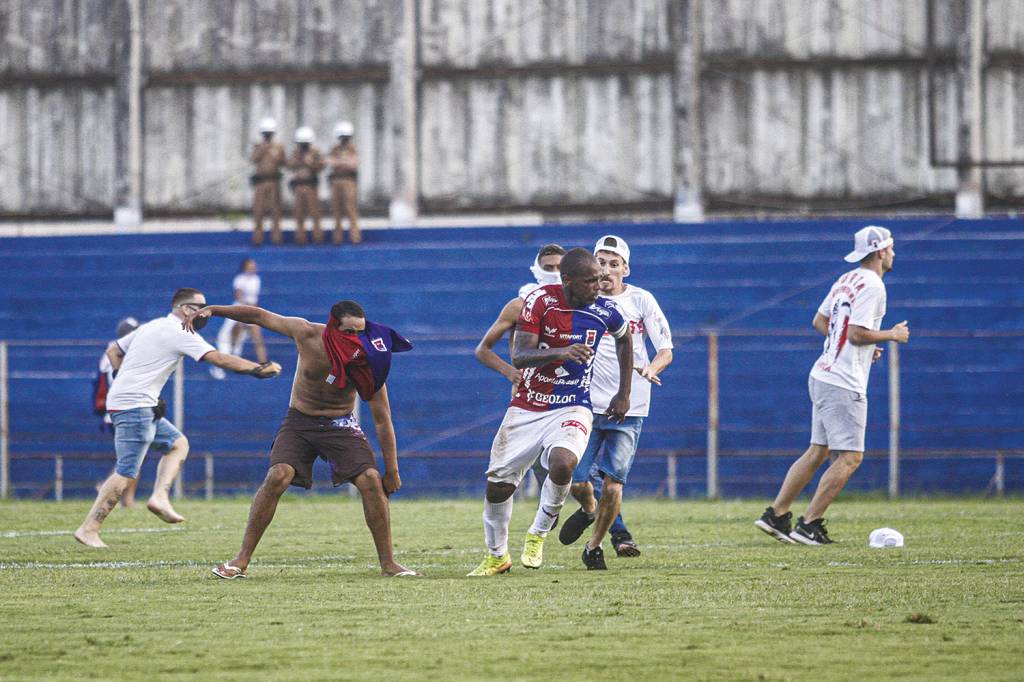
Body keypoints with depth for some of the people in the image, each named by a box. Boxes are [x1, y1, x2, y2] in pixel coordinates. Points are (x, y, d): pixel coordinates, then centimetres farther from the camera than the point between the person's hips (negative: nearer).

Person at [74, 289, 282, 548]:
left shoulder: (152, 326, 19)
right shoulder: (179, 333, -9)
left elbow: (113, 351, 24)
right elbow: (220, 359, -15)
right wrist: (259, 369, -11)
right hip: (135, 407, -10)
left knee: (178, 444, 17)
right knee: (127, 472, -11)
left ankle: (159, 497, 2)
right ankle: (88, 529, -13)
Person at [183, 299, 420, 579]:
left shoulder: (368, 361, -20)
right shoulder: (307, 334, -20)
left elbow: (382, 420, -13)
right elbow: (259, 316, -6)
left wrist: (392, 471, -11)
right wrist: (212, 310, -8)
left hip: (340, 425, 0)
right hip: (299, 422, 0)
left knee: (371, 480, -18)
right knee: (278, 477, -21)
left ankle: (388, 563, -5)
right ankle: (242, 560, -15)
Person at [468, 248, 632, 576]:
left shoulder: (603, 312, -7)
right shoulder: (540, 301, -14)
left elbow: (624, 339, 17)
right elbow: (519, 357, -21)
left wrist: (624, 395, 16)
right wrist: (561, 353, -38)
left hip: (571, 410, 0)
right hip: (527, 409, 0)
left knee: (562, 463, -31)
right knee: (498, 485, 3)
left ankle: (538, 534, -4)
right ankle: (497, 556, 30)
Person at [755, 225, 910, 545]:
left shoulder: (846, 280, 14)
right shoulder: (872, 285, -13)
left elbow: (819, 321, 21)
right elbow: (858, 333, -21)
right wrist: (892, 335, -6)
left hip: (823, 375, 10)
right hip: (844, 384, -10)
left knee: (818, 451, 15)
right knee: (850, 457, -6)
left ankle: (776, 515, 14)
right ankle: (809, 525, -8)